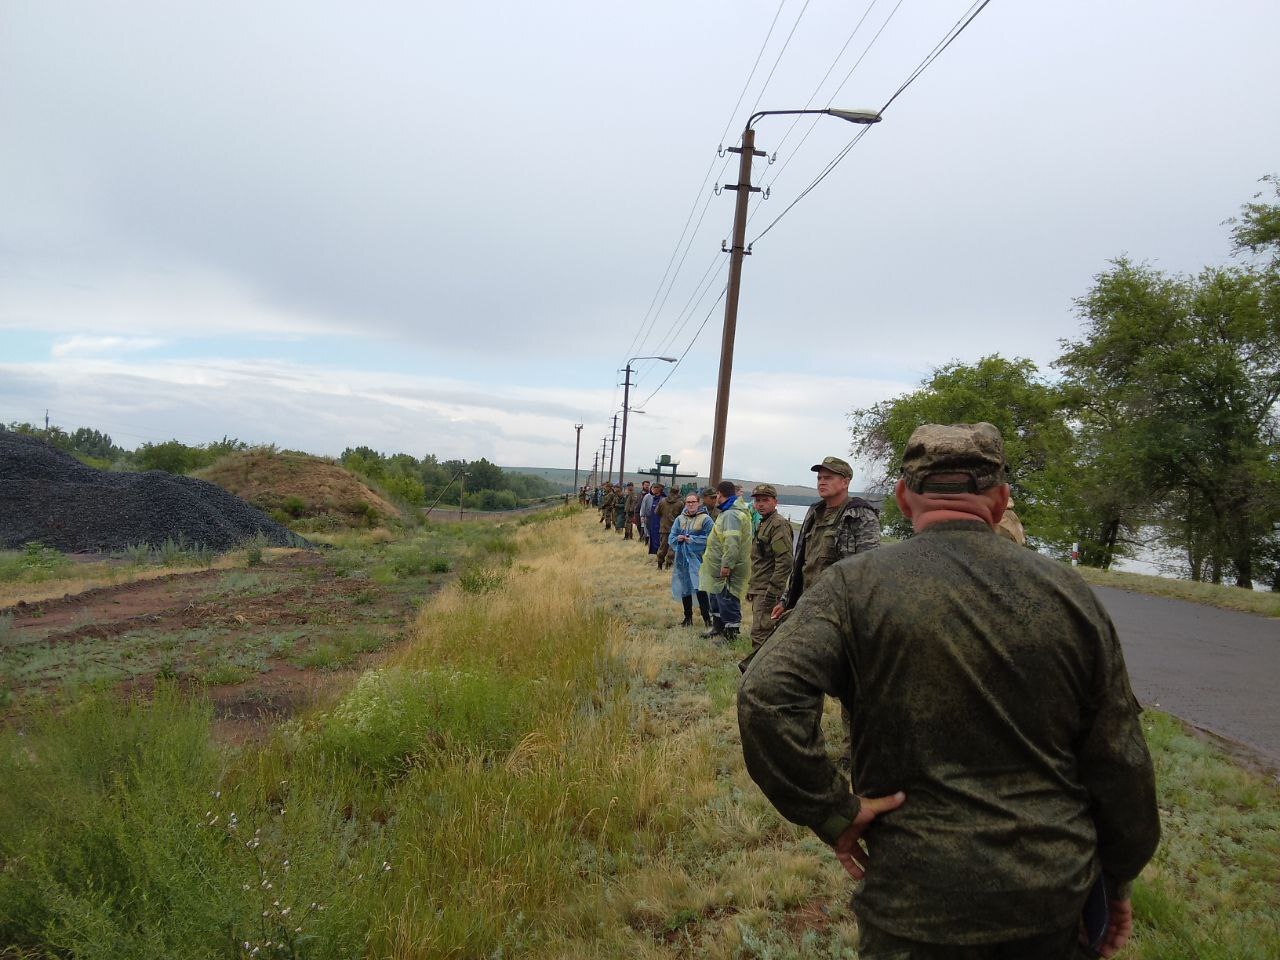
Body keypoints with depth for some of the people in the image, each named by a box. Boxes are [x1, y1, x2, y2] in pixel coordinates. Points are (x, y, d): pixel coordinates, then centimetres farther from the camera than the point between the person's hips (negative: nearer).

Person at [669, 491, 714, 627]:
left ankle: (706, 617, -5)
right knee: (684, 588, 11)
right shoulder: (680, 519, 11)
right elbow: (671, 537, 11)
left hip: (698, 558, -5)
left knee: (700, 587, -14)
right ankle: (688, 617, 23)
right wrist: (678, 538, -12)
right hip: (682, 558, 5)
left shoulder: (705, 519, -4)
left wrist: (692, 539, -14)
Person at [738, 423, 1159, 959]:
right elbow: (1120, 758, 3)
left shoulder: (855, 586, -14)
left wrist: (833, 811, -15)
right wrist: (1118, 878, 15)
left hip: (920, 904, -4)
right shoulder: (1069, 592, -3)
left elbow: (765, 698, -27)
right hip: (1057, 895, 4)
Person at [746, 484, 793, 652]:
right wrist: (752, 589, 23)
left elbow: (785, 562, -21)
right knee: (767, 634, 15)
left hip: (768, 591, -10)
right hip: (759, 590, 10)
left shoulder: (779, 525, -13)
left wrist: (773, 591, -24)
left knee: (760, 634, -12)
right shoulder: (762, 524, 19)